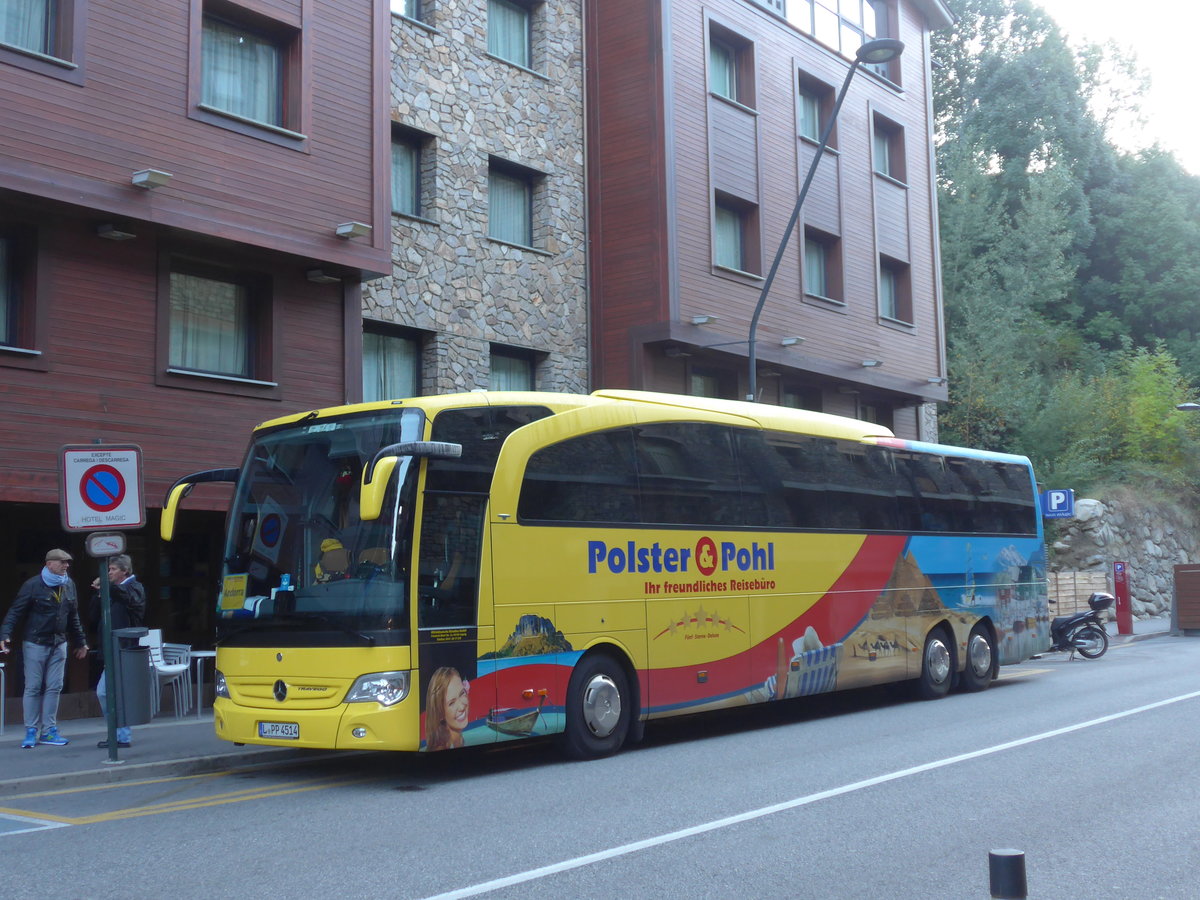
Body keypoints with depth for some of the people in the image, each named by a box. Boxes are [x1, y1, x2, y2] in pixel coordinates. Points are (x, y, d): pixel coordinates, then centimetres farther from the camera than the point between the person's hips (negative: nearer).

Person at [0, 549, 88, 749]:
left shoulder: (69, 585, 8)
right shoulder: (33, 585, -10)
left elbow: (73, 616, 17)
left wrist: (81, 642, 19)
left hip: (59, 643, 5)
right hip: (35, 643, -5)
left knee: (54, 687, 5)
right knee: (33, 688, 1)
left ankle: (49, 730, 11)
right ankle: (31, 732, 7)